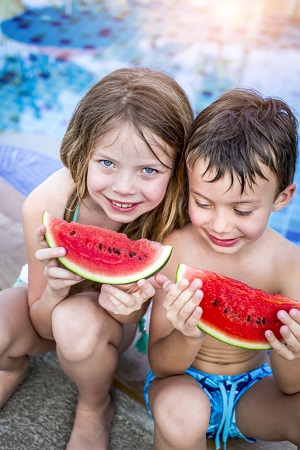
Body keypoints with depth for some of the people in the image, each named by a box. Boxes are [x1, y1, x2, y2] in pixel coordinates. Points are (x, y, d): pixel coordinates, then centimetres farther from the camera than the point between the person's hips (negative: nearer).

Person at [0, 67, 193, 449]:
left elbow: (130, 319, -17)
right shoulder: (45, 204, -31)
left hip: (109, 321, 0)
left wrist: (126, 305, -41)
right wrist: (55, 291, -42)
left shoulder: (170, 216, -30)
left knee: (78, 320, -36)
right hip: (46, 307, 1)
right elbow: (42, 323, -18)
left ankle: (95, 409, 2)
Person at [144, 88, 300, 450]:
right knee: (179, 411, -34)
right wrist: (188, 338, -37)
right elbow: (160, 367, -15)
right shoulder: (175, 250, -21)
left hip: (253, 389, 2)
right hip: (184, 382, -1)